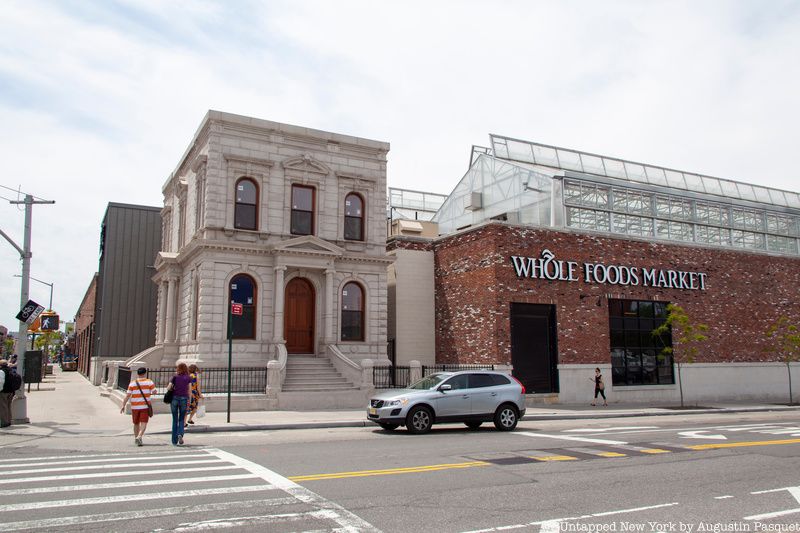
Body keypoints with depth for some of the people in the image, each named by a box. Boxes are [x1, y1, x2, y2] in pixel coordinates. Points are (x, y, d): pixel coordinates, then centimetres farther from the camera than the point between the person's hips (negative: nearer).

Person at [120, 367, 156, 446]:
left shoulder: (132, 383, 2)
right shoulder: (149, 382, -1)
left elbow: (128, 395, -3)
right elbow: (154, 392, -5)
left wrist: (123, 405, 0)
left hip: (134, 406, 2)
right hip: (145, 406, -2)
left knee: (136, 423, 17)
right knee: (143, 423, -5)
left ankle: (136, 438, 27)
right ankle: (139, 436, -25)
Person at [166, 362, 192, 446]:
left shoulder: (175, 377, 3)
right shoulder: (188, 378, 4)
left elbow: (168, 388, -4)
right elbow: (189, 390, 0)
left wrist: (173, 389, 17)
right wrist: (189, 401, 7)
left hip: (175, 398, 0)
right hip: (184, 399, 0)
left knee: (175, 420, 9)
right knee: (182, 419, 11)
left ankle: (174, 441, 11)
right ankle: (180, 434, -14)